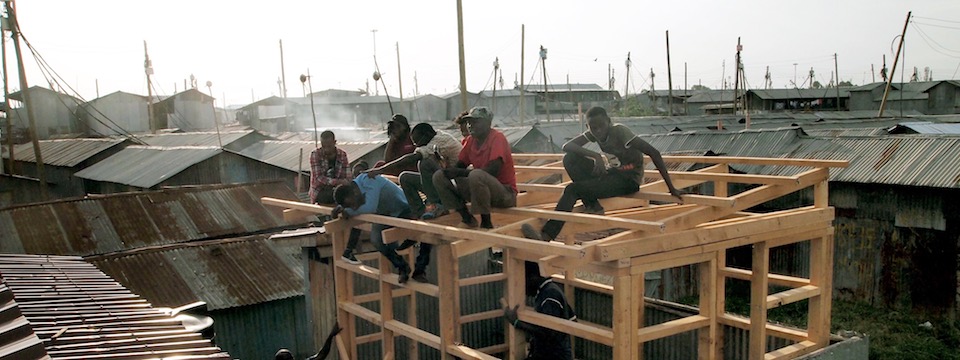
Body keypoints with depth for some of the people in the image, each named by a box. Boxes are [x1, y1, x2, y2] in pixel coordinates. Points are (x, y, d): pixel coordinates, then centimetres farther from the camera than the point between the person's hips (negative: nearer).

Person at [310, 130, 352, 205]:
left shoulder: (342, 154, -1)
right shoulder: (315, 154, -10)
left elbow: (348, 178, -4)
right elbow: (318, 178, -18)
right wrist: (338, 182, -30)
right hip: (319, 194, -3)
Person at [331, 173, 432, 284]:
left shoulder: (369, 181, -33)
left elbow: (370, 207, -42)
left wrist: (349, 212, -29)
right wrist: (340, 208, -10)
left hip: (405, 211, -6)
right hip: (386, 215, 6)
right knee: (376, 238, -26)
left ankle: (419, 269, -10)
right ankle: (402, 268, -6)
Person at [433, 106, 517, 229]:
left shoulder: (497, 138, -14)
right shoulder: (471, 140, 8)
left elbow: (492, 171, -25)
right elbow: (460, 166, 12)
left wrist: (460, 173, -21)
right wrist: (450, 171, -12)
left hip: (506, 192, -8)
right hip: (481, 188, 8)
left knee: (476, 175, -39)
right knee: (439, 177, -4)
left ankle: (486, 224, -22)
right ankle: (468, 219, -4)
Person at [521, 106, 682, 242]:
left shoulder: (619, 131, -21)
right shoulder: (593, 133, -3)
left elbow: (653, 152, -25)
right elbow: (566, 146, -14)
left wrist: (671, 188, -27)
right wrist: (595, 156, -32)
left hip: (630, 178, -7)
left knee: (572, 189, -21)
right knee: (570, 159, -12)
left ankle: (546, 235, -22)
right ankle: (592, 206, -10)